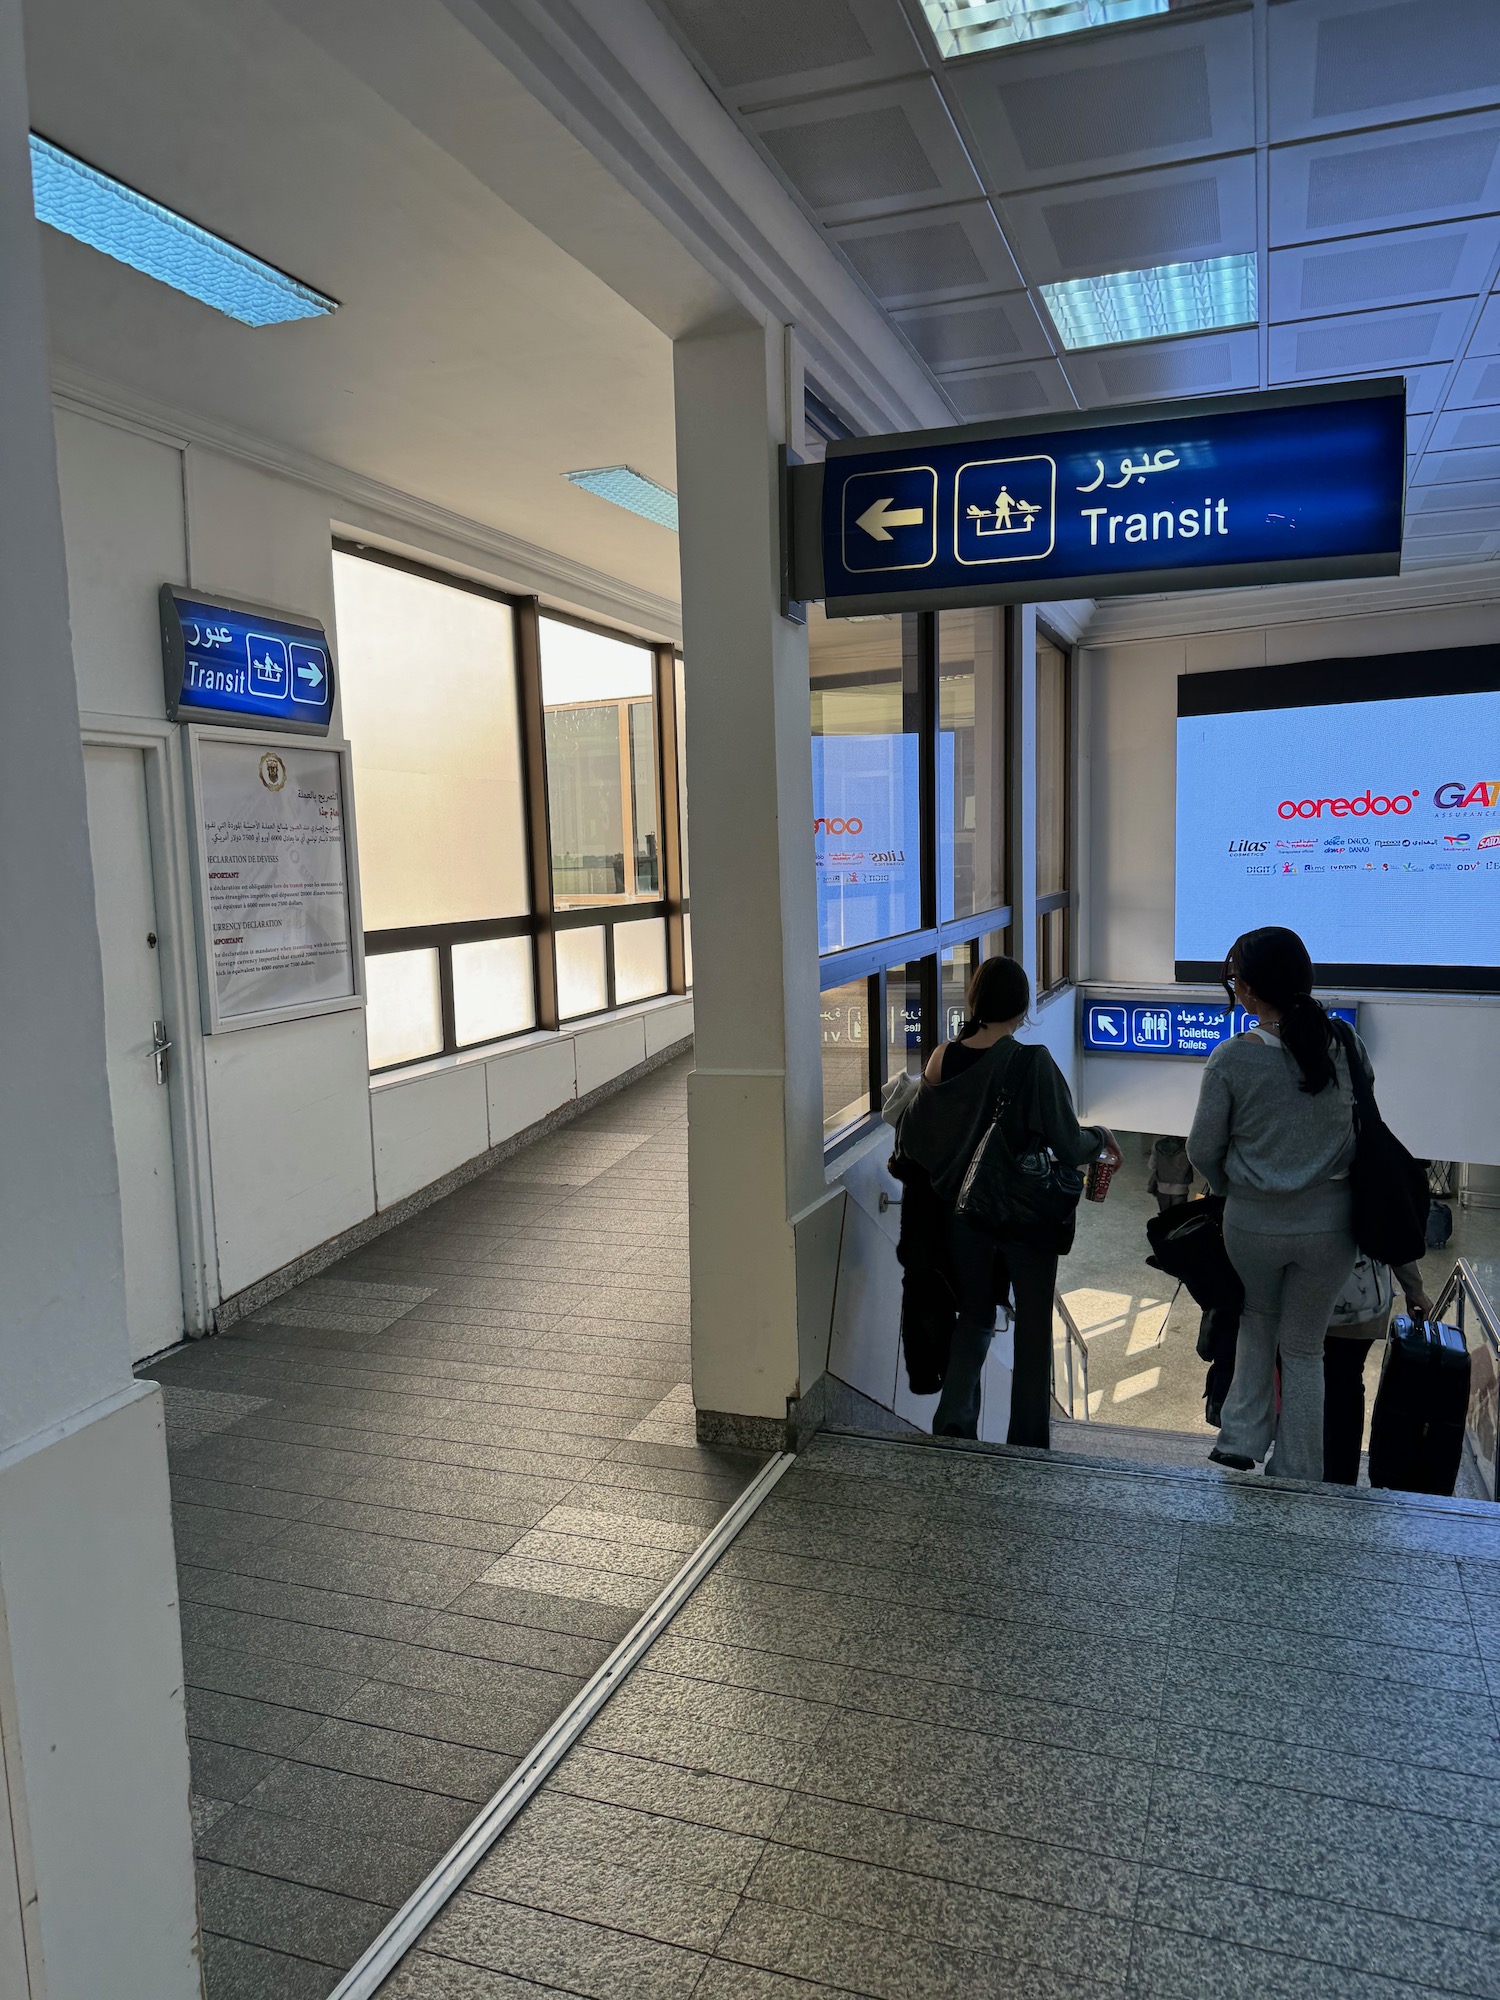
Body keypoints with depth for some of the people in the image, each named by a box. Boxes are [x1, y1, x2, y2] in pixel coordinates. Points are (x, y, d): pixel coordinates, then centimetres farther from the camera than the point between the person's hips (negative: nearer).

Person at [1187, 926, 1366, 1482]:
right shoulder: (1347, 1047, -8)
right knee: (1304, 1348, 17)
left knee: (1257, 1320, 26)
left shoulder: (1231, 1059, -16)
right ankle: (1297, 1477, 25)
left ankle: (1241, 1441, 24)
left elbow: (1203, 1150, -8)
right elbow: (1365, 1127, 7)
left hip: (1253, 1223, -2)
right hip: (1330, 1224, 2)